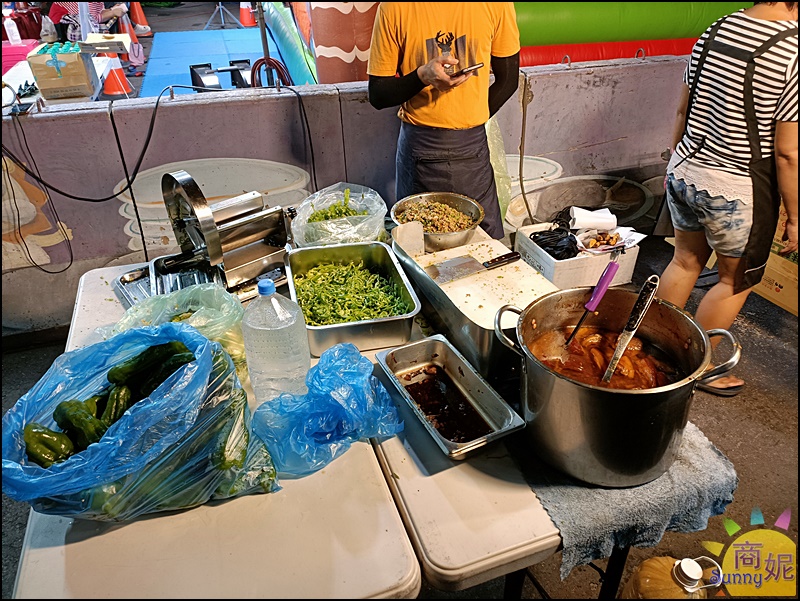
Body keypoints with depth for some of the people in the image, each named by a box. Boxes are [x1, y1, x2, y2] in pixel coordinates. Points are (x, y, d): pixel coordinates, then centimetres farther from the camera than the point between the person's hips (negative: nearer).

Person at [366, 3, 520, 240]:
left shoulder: (497, 6, -1)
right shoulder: (395, 8, -6)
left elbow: (508, 79, 10)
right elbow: (377, 95, -3)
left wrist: (470, 121, 5)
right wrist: (423, 76, -19)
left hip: (474, 147, 2)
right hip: (418, 147, -1)